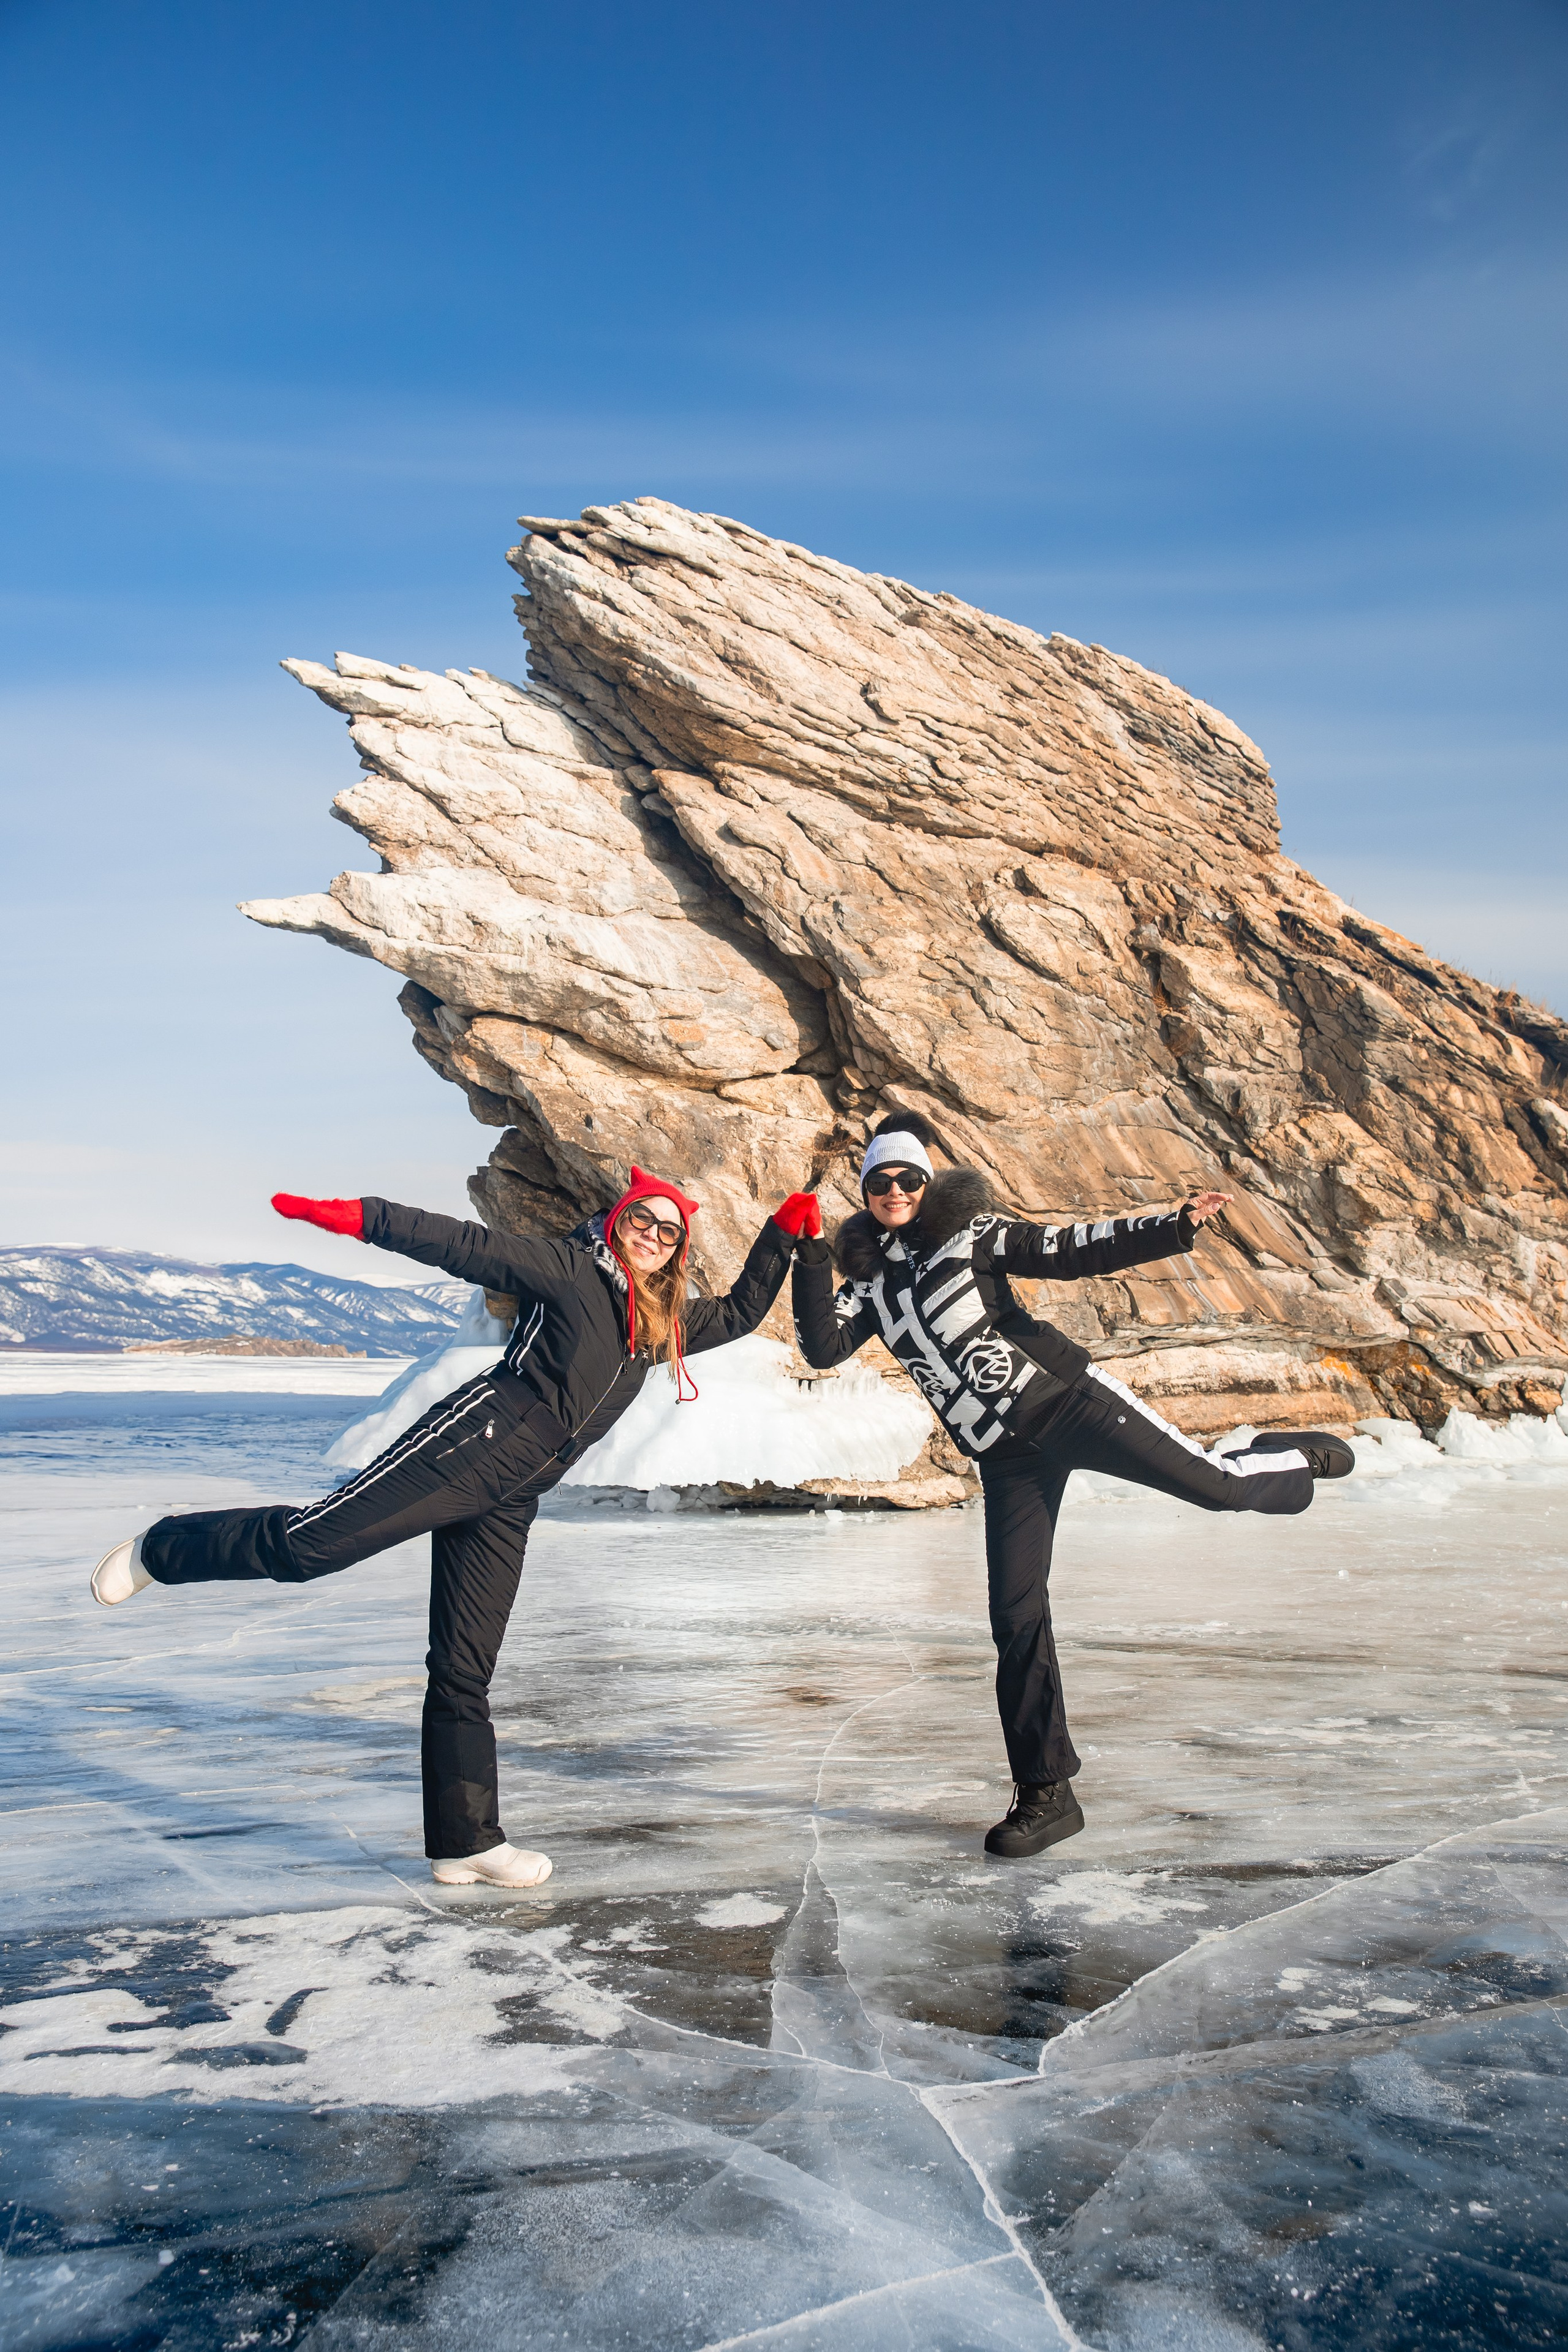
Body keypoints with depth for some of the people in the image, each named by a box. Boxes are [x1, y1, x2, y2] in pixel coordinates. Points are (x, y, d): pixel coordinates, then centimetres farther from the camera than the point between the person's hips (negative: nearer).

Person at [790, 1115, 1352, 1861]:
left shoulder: (969, 1230, 1)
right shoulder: (871, 1278, 11)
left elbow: (1068, 1251, -7)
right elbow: (822, 1347, -1)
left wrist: (1175, 1225, -18)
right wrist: (811, 1259, -9)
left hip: (1064, 1400, -3)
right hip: (1006, 1457, 3)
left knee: (1216, 1485, -9)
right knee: (1015, 1618, -1)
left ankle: (1297, 1459, 29)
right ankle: (1046, 1794, 10)